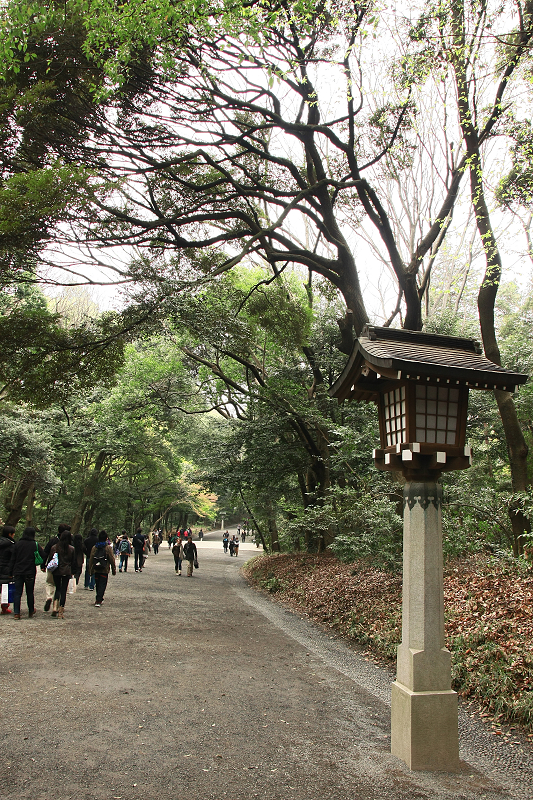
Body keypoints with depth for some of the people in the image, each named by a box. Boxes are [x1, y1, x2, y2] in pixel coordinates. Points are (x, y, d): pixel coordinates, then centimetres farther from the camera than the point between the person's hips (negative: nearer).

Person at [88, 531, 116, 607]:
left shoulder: (94, 547, 5)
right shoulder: (108, 548, -7)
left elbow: (91, 560, 8)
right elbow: (112, 559, -6)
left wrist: (91, 570, 16)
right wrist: (114, 570, 2)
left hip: (96, 570, 4)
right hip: (104, 570, -4)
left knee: (98, 585, 16)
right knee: (102, 585, -2)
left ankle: (100, 599, 27)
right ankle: (98, 601, -11)